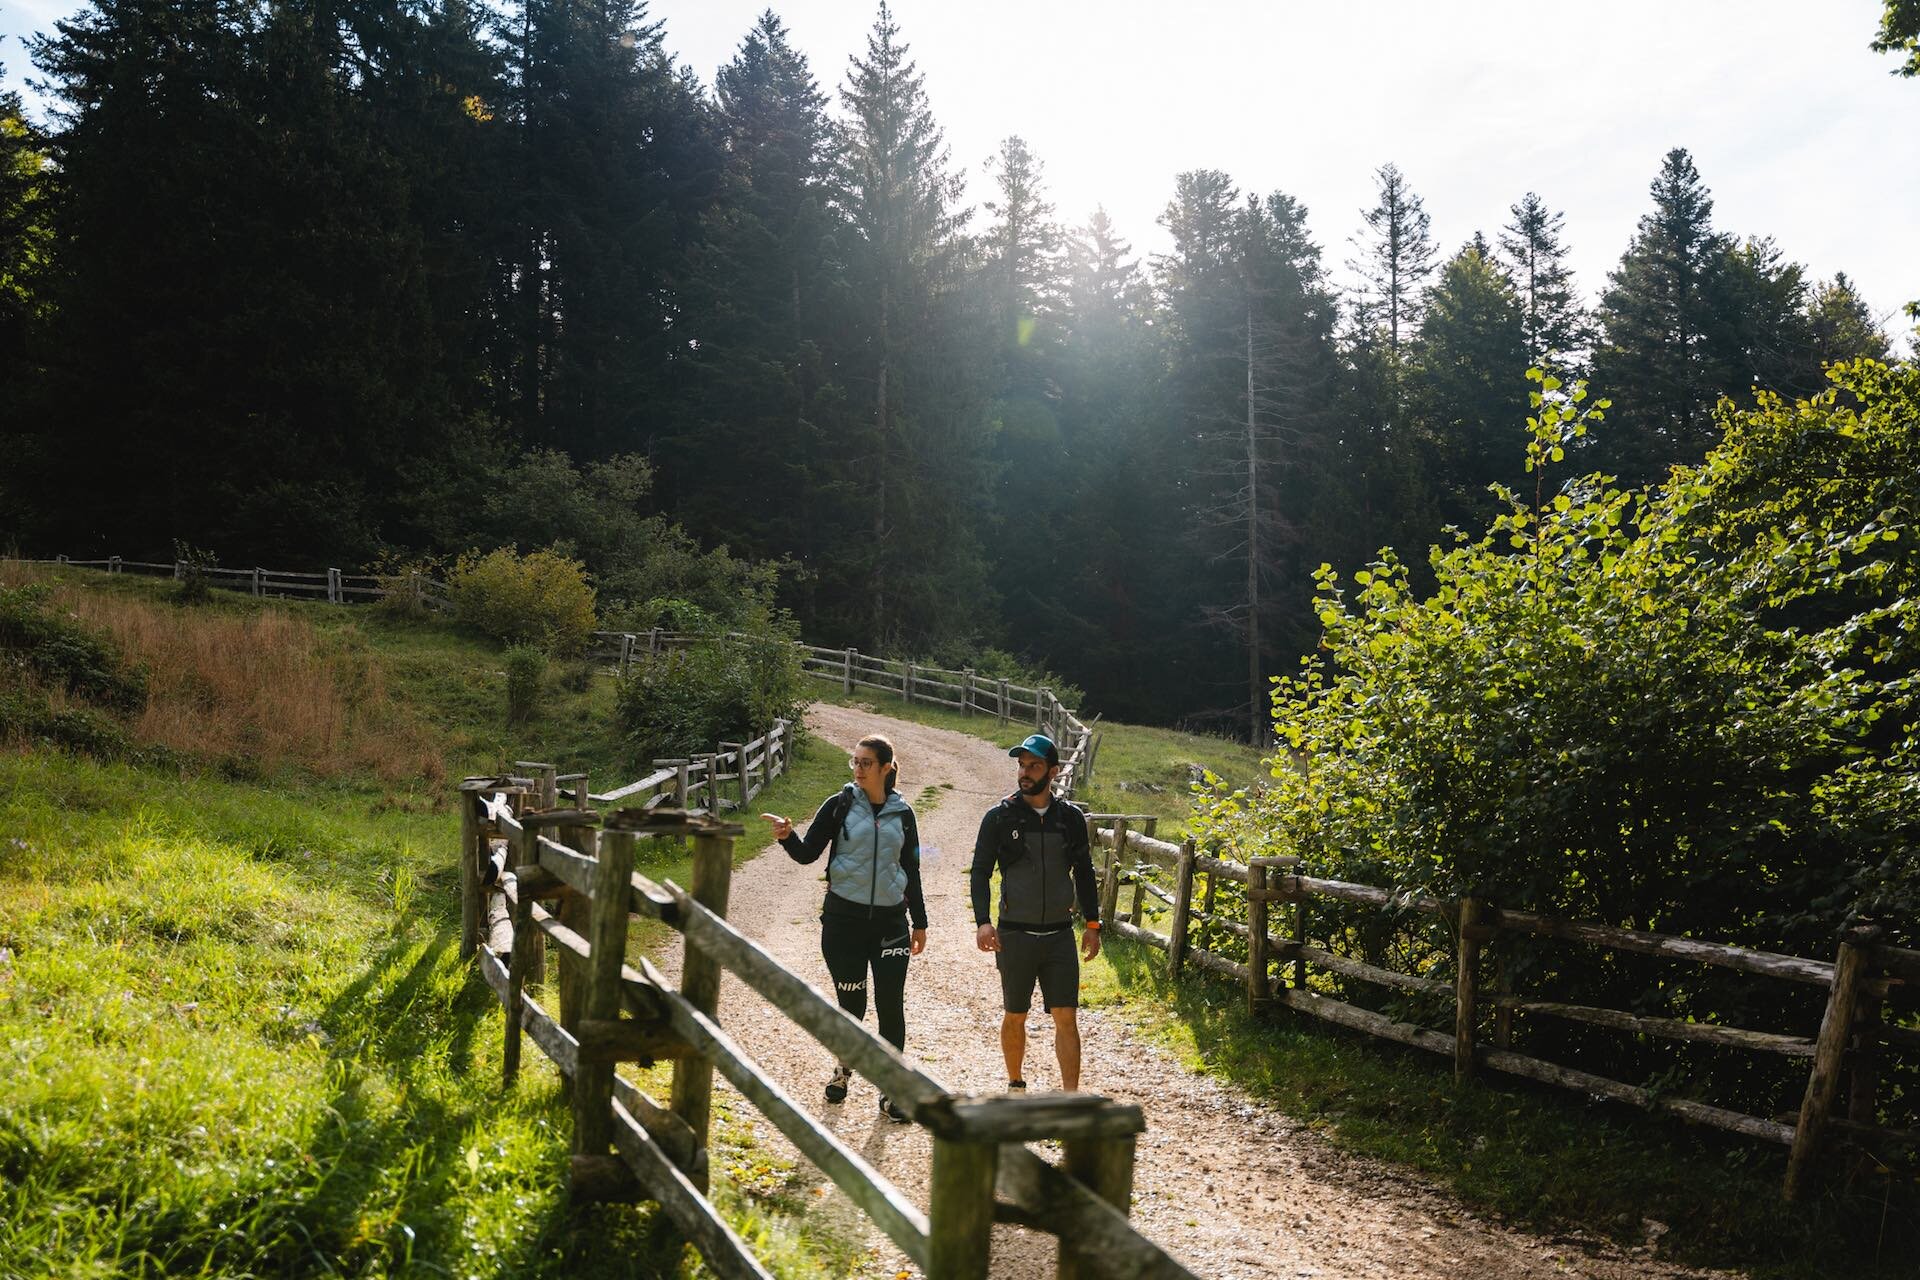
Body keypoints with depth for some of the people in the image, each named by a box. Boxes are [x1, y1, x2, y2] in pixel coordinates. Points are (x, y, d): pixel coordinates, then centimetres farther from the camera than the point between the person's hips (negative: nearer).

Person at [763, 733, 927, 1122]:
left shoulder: (902, 813, 5)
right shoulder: (840, 805, -2)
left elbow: (911, 871, 12)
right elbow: (808, 854, -5)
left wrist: (919, 922, 14)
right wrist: (787, 837, -26)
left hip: (890, 920, 1)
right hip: (844, 918, -1)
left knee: (891, 1005, -2)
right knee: (852, 1002, 7)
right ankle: (844, 1068, 34)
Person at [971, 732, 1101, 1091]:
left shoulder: (1071, 817, 3)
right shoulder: (1000, 816, -4)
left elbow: (1084, 873, 12)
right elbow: (981, 872, -4)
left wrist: (1092, 924, 8)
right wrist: (983, 921, -16)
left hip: (1060, 934, 1)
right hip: (1014, 935, -1)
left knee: (1066, 1018, -2)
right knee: (1015, 1017, 11)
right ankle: (1015, 1086, 30)